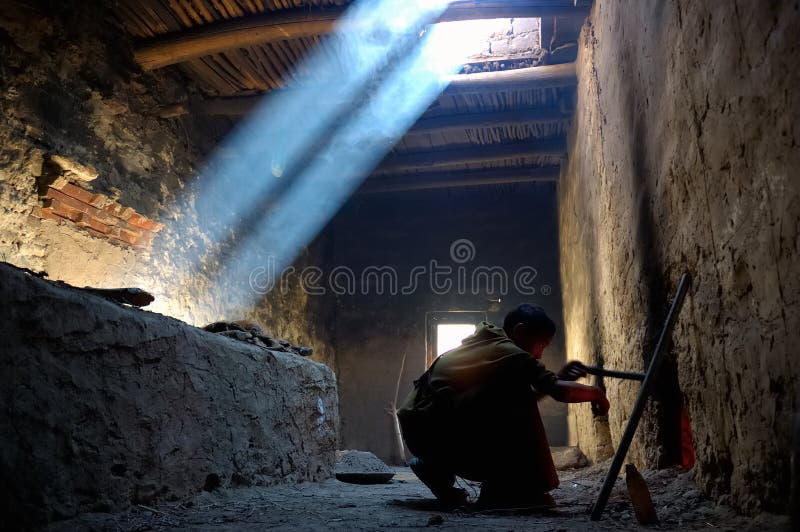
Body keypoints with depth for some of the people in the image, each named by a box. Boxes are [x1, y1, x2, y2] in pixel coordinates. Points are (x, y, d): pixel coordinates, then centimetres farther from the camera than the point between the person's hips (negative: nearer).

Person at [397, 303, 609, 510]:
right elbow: (559, 391, -14)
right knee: (516, 402, -11)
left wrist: (560, 377, 12)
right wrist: (595, 393, 5)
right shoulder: (509, 353, -10)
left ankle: (438, 469, 15)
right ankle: (517, 491, -6)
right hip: (434, 430, -10)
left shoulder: (487, 344, 17)